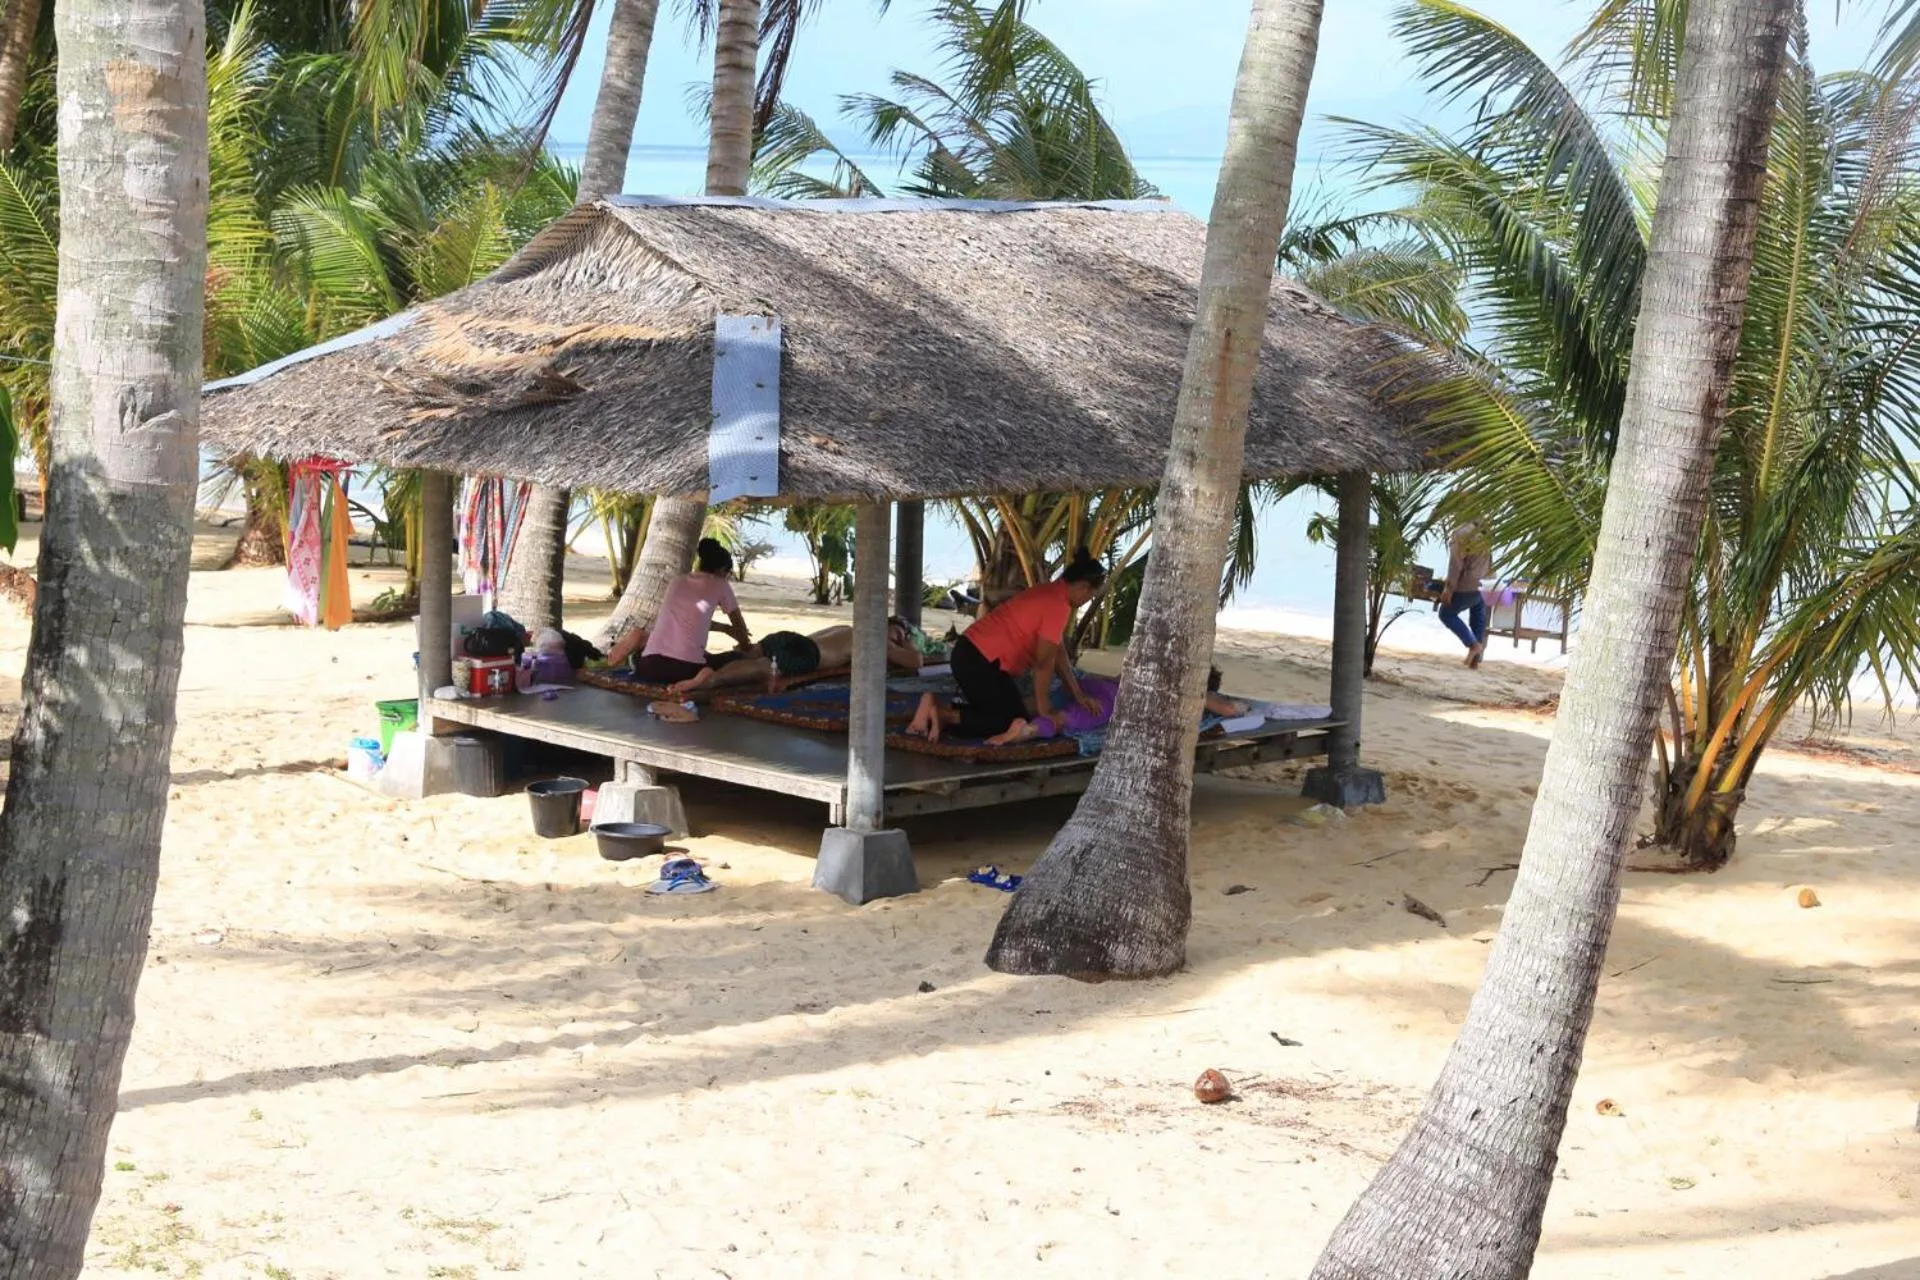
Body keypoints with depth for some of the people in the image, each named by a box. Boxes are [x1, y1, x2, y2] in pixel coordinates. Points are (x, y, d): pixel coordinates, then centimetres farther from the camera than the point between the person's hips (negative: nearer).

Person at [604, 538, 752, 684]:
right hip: (686, 669, -5)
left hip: (651, 665, 5)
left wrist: (724, 628, 45)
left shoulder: (678, 581, 23)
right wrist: (747, 647, 43)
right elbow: (739, 625, 24)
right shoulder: (720, 585, 10)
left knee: (639, 634, 38)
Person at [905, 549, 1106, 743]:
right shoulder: (1058, 605, -15)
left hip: (969, 654, 10)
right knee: (1015, 722, -2)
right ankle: (944, 717, -12)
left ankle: (937, 707, 6)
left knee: (995, 711, 20)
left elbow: (1057, 652, 19)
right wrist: (1043, 709, -6)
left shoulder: (1050, 594, 16)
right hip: (981, 662, -10)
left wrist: (1078, 695, 17)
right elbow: (1044, 661, -15)